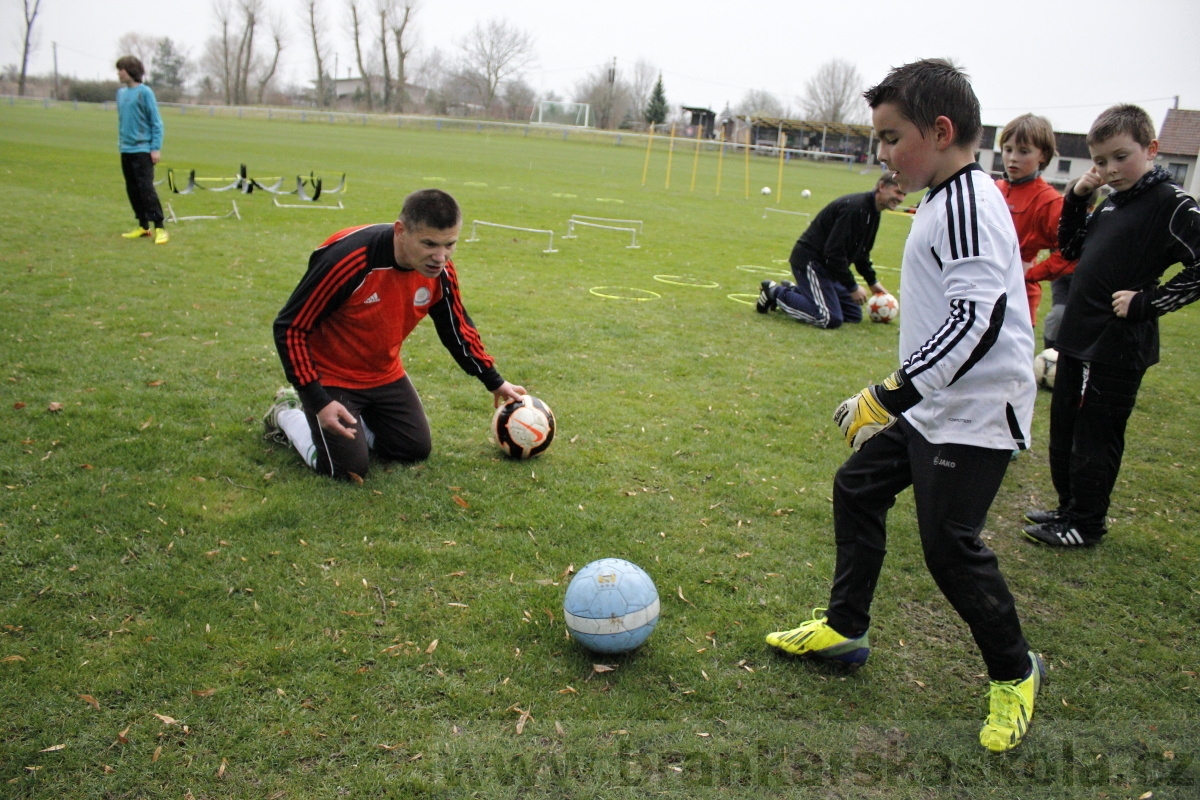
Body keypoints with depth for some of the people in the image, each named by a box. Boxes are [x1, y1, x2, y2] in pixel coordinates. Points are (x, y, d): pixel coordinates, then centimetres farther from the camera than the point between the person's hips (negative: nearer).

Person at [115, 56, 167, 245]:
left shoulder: (145, 92, -7)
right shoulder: (121, 93, 11)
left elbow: (156, 122, -8)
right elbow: (121, 120, 19)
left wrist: (156, 147, -12)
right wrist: (121, 141, 17)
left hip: (142, 149, -7)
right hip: (126, 150, 7)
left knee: (146, 188, -11)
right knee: (132, 190, 9)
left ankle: (159, 228, -7)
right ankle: (142, 226, 17)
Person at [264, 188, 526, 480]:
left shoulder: (440, 271, -13)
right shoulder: (349, 258, -32)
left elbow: (457, 328, 6)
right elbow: (290, 328, -25)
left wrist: (494, 382, 10)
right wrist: (319, 402, -28)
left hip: (385, 374, 6)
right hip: (329, 376, -6)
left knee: (416, 450, 6)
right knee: (349, 468, -11)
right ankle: (287, 414, 15)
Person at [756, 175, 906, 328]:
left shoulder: (872, 212, 8)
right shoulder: (854, 207, -23)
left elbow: (861, 252, 21)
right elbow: (834, 252, -27)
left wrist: (872, 281, 14)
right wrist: (852, 287, -19)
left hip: (826, 264, 10)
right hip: (809, 261, -10)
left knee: (854, 315, 11)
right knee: (830, 319, -20)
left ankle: (793, 290, 16)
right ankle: (775, 292, -4)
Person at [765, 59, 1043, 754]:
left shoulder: (968, 203, -20)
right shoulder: (949, 199, 11)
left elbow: (978, 319, -31)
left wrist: (889, 396, -32)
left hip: (972, 415, -11)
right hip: (932, 405, 11)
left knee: (950, 543, -6)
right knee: (858, 489, 14)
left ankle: (1014, 674, 19)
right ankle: (844, 629, 29)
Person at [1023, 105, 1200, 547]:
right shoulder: (1110, 203, 11)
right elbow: (1071, 249, 20)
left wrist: (1146, 302, -20)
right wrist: (1075, 198, 7)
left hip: (1117, 348, -8)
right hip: (1078, 337, 9)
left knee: (1094, 440, 1)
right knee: (1063, 432, 18)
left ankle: (1086, 525, 15)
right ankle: (1069, 508, 33)